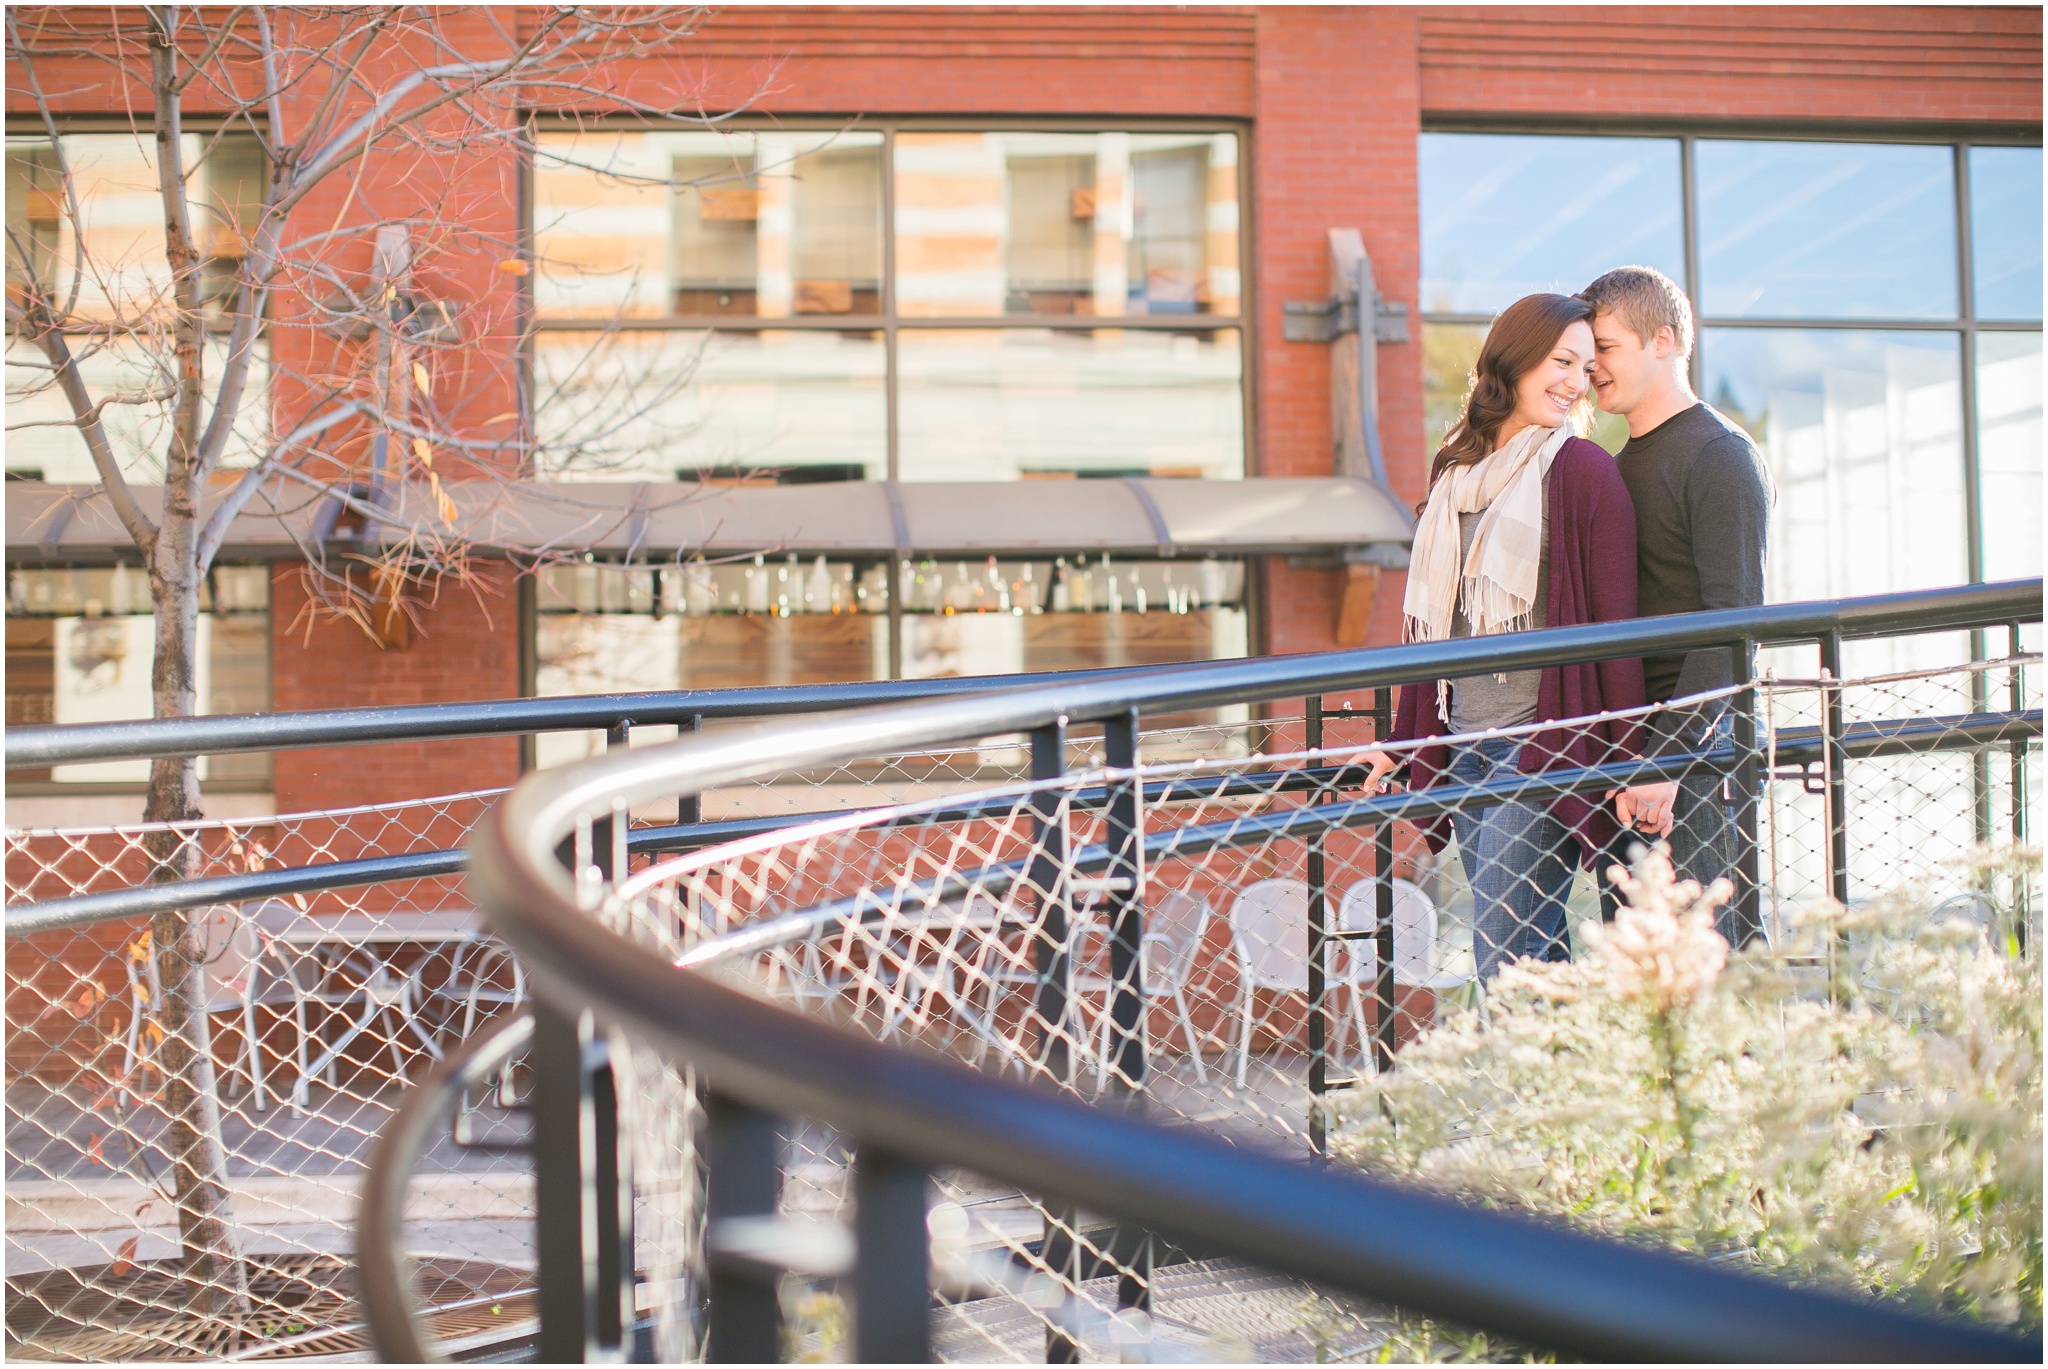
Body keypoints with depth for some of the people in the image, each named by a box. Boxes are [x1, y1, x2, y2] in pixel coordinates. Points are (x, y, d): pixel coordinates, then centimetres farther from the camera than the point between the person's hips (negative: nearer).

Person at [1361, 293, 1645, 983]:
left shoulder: (1583, 471, -4)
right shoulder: (1456, 471, 14)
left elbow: (1614, 620, -6)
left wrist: (1630, 755, -9)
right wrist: (1403, 740, 18)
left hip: (1544, 742, -6)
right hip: (1465, 743, 6)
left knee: (1503, 953, -10)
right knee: (1539, 953, 8)